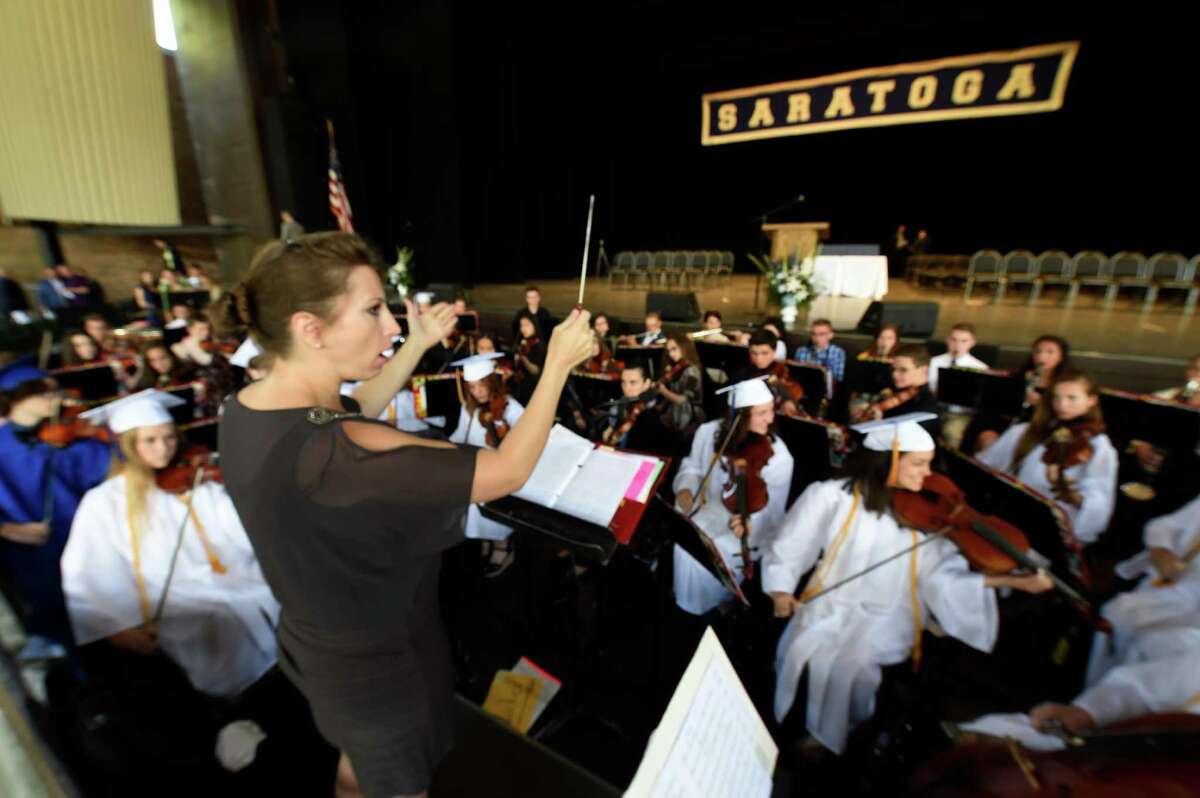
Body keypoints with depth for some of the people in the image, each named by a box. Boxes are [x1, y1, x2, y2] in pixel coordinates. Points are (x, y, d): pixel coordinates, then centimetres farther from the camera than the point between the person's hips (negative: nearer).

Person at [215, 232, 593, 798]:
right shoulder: (327, 453, -40)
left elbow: (353, 412, 7)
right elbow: (509, 471, -35)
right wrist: (558, 364, -25)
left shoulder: (245, 408, -12)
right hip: (378, 665, -7)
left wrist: (418, 346, 4)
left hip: (318, 641, 8)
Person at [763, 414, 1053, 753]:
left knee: (852, 662, -23)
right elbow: (789, 547, -1)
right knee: (801, 652, -20)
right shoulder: (831, 496, -8)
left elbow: (944, 574, -6)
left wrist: (1011, 580, -16)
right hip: (829, 607, 0)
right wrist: (781, 589, -12)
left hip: (888, 617, 1)